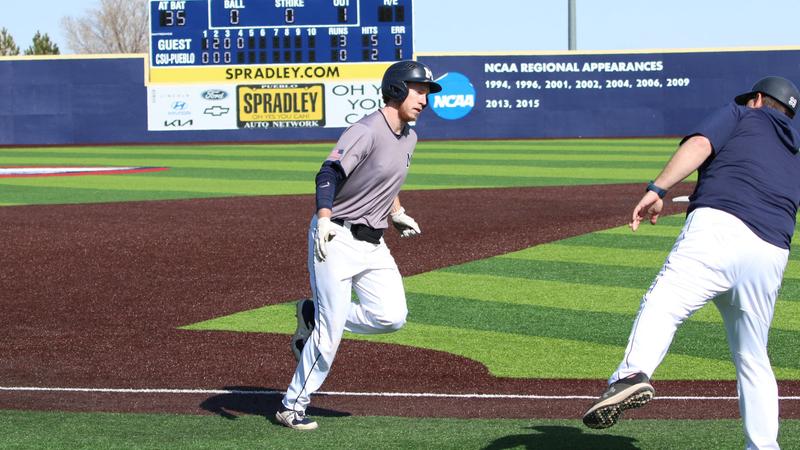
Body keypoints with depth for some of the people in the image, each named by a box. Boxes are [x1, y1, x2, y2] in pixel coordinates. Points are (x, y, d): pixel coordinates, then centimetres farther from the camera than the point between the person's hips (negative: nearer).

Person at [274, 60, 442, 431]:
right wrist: (324, 220, -41)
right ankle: (292, 407, 7)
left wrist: (397, 214, 27)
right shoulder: (367, 131, -16)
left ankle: (314, 316, 15)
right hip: (338, 239, -8)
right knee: (330, 331, -8)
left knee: (392, 317, -6)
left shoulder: (409, 138, 11)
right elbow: (329, 174, -27)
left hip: (373, 244, 8)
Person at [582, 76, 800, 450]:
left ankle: (632, 375, -51)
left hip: (719, 226, -6)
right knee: (752, 358, 19)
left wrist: (657, 189, -10)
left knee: (663, 303, -25)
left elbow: (700, 144, 0)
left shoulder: (741, 115, 20)